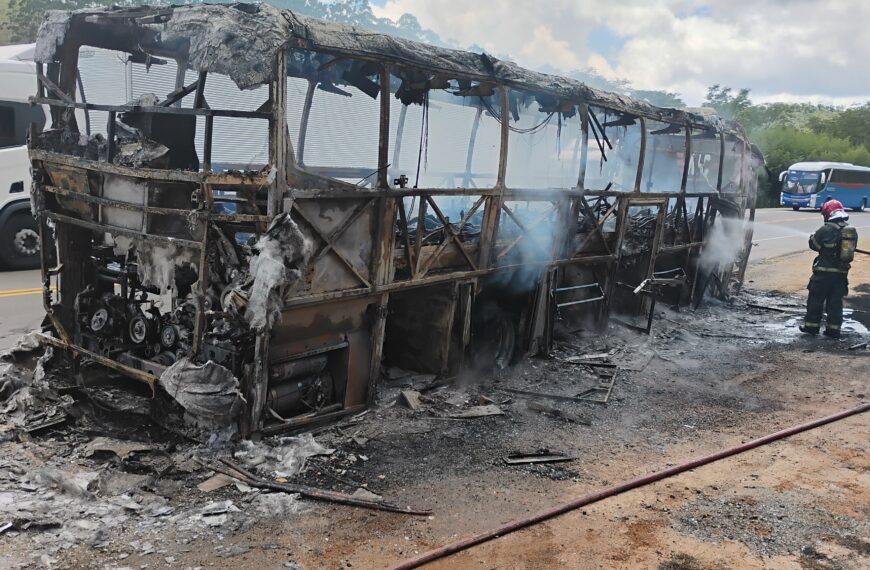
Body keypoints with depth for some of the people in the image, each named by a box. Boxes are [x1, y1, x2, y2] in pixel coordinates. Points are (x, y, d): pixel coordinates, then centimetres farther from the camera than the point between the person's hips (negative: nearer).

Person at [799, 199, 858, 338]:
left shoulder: (826, 230, -14)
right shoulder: (852, 231, 4)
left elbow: (813, 244, -2)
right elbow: (850, 249, 15)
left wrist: (813, 236, 19)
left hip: (824, 271, -5)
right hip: (842, 271, 5)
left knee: (816, 299, 6)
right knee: (836, 300, 10)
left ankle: (811, 325, 11)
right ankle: (833, 328, 11)